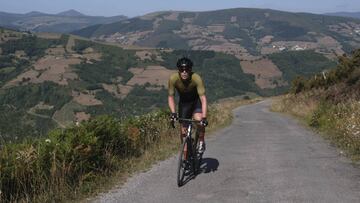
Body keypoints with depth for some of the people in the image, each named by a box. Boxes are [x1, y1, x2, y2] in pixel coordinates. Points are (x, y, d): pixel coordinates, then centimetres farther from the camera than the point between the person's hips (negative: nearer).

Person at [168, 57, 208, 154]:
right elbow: (171, 97, -16)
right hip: (183, 102, 2)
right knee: (183, 131, 0)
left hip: (196, 100, -2)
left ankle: (201, 142, -2)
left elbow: (203, 99, -36)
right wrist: (173, 113, -30)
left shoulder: (196, 78, -33)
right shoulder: (173, 78, -27)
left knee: (199, 120, -30)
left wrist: (204, 118, -45)